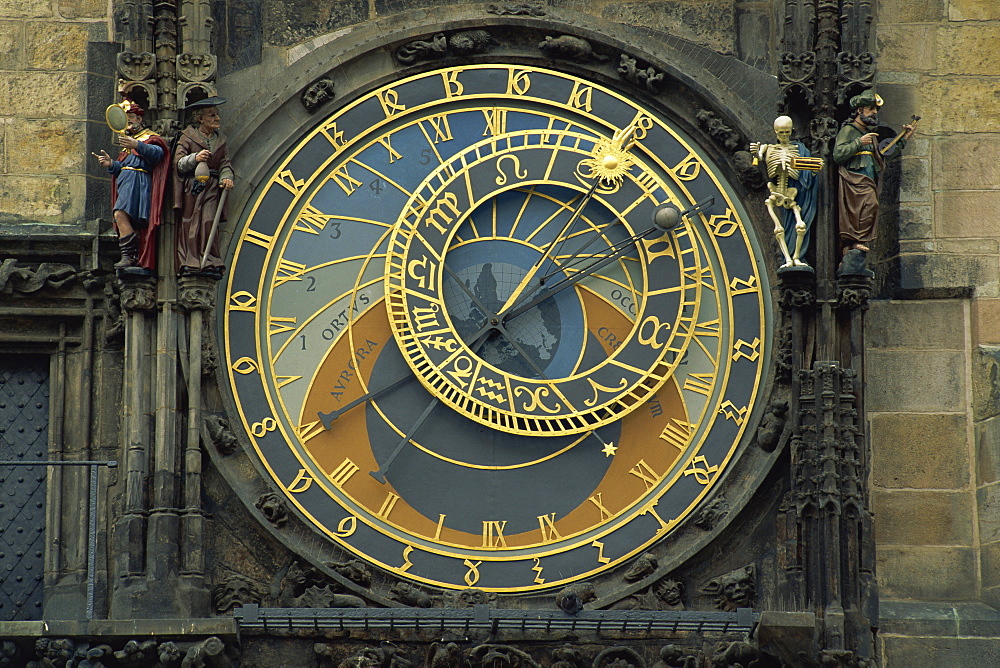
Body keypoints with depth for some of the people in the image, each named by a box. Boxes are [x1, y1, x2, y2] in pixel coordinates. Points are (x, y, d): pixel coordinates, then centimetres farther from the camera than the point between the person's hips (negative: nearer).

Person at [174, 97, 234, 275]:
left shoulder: (220, 140, 16)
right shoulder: (188, 137, 2)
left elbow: (225, 164, 12)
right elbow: (178, 163, -7)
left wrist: (226, 178, -9)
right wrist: (195, 158, -25)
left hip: (211, 187, 3)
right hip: (191, 186, -3)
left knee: (208, 222, -10)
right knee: (188, 223, -7)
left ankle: (210, 262, -8)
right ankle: (188, 262, -7)